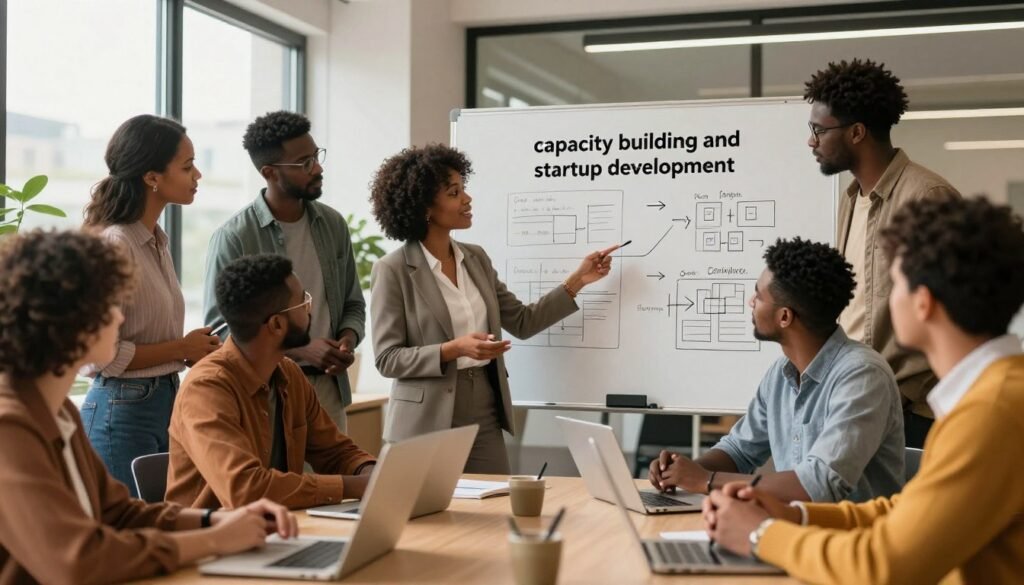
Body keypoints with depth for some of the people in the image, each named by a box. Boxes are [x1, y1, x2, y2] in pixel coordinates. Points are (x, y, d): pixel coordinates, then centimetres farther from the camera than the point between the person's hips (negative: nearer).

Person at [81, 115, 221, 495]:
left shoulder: (156, 241, 9)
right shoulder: (115, 244, -17)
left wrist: (192, 350, 2)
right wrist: (182, 349, -13)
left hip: (164, 403, 8)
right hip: (123, 411, -8)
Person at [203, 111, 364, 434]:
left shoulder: (333, 224, 5)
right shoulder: (233, 237, -11)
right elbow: (220, 328, -11)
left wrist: (348, 340, -8)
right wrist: (299, 350, -20)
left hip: (328, 386, 5)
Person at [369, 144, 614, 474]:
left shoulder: (476, 258, 9)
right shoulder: (393, 271, -10)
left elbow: (522, 323, 12)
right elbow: (387, 359, -12)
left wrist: (576, 281, 6)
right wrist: (454, 349, -23)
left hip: (485, 424, 5)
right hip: (427, 427, -5)